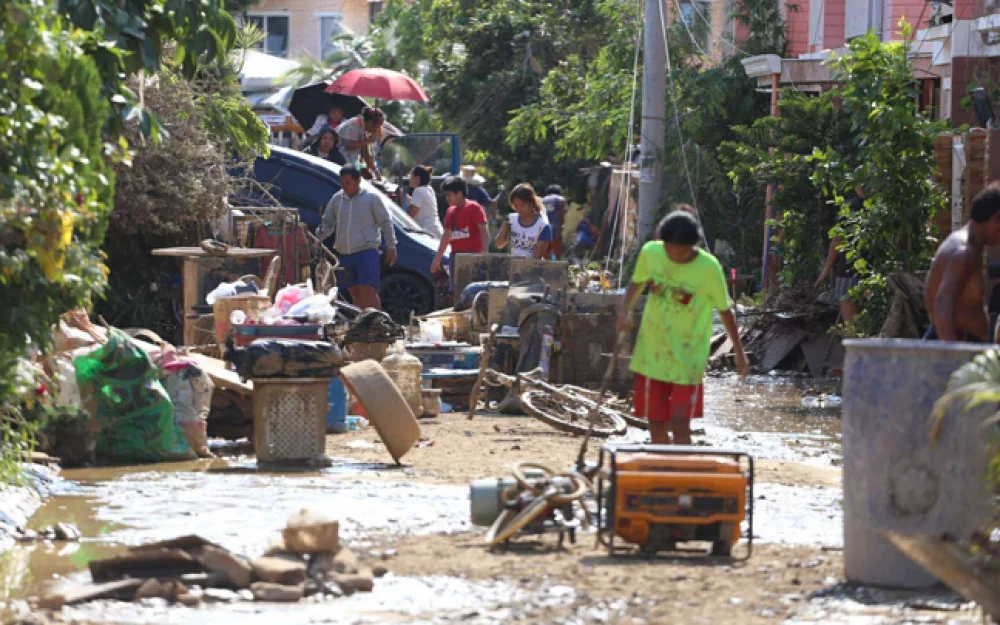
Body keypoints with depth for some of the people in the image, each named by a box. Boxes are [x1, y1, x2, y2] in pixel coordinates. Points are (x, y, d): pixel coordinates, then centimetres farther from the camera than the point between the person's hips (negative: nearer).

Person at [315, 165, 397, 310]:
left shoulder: (372, 198, -2)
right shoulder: (336, 199, 11)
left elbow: (386, 222, 2)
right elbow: (327, 223, 20)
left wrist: (391, 247, -3)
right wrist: (317, 238, 1)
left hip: (366, 252, -5)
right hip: (345, 254, 5)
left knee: (369, 292, -16)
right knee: (355, 294, 9)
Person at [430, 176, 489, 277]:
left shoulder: (474, 208, -6)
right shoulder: (450, 211, 17)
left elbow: (484, 231, -12)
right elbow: (446, 237, 23)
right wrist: (437, 259, 22)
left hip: (472, 254, -8)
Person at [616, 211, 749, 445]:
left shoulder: (709, 268, -15)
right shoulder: (650, 253, -6)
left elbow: (724, 310, -2)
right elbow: (637, 283, 14)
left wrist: (739, 352, 6)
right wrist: (624, 310, -6)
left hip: (688, 358, -3)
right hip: (652, 353, 4)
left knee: (679, 424, -11)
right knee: (656, 423, 9)